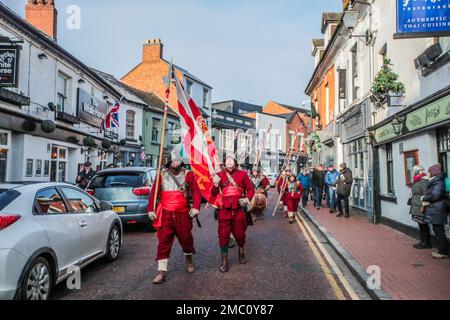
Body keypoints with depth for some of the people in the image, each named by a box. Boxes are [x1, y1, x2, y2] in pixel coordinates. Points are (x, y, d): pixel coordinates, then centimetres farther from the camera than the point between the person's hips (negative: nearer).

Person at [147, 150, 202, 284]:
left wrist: (195, 207, -15)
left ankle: (189, 259, 41)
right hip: (165, 214, 0)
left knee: (186, 238, 12)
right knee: (163, 242, -2)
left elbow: (196, 191, -3)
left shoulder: (188, 174, 3)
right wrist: (151, 209, -5)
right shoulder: (162, 175, 6)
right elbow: (154, 193, 3)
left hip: (183, 214, 0)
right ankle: (162, 271, 3)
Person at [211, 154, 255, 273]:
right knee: (223, 235, 2)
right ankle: (224, 260, 16)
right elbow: (214, 194, 6)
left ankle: (241, 251, 41)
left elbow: (251, 189, 7)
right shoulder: (220, 175, 4)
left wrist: (247, 199, -10)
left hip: (239, 209, 0)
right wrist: (216, 184, -13)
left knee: (239, 233, 12)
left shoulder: (242, 174, 1)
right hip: (225, 210, 1)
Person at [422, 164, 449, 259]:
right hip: (435, 210, 10)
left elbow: (434, 196, -24)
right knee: (437, 230, 15)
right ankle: (440, 249, 24)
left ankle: (443, 252, 3)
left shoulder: (438, 182, -16)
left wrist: (424, 198, -7)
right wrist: (427, 200, -2)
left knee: (439, 231, -4)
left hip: (437, 211, -10)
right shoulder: (435, 181, 15)